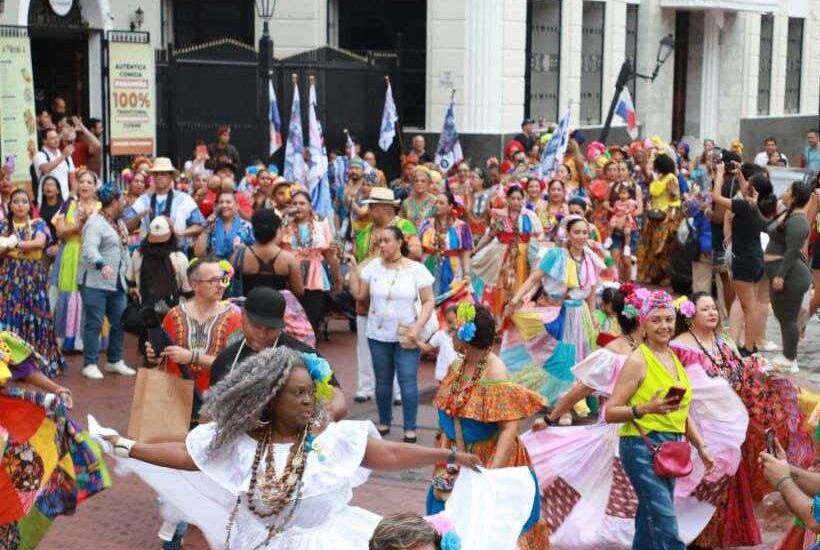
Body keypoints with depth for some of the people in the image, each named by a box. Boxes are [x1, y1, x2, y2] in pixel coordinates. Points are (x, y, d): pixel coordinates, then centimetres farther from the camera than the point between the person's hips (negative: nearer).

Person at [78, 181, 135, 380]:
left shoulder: (119, 223, 18)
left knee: (120, 322, 9)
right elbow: (90, 249, -27)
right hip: (95, 282, -9)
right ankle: (90, 365, 3)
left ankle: (115, 361, 21)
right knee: (94, 323, -4)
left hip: (117, 282, 9)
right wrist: (102, 265, -43)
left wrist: (127, 274, 21)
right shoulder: (95, 222, -12)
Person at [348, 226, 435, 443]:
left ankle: (410, 429, 1)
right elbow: (358, 294, 5)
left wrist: (417, 328, -14)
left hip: (406, 336, -3)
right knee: (382, 381, 11)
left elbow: (429, 301, -4)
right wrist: (353, 267, -3)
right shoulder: (374, 266, 3)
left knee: (408, 381, -6)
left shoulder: (417, 269, -5)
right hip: (378, 335, 3)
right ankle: (384, 423, 25)